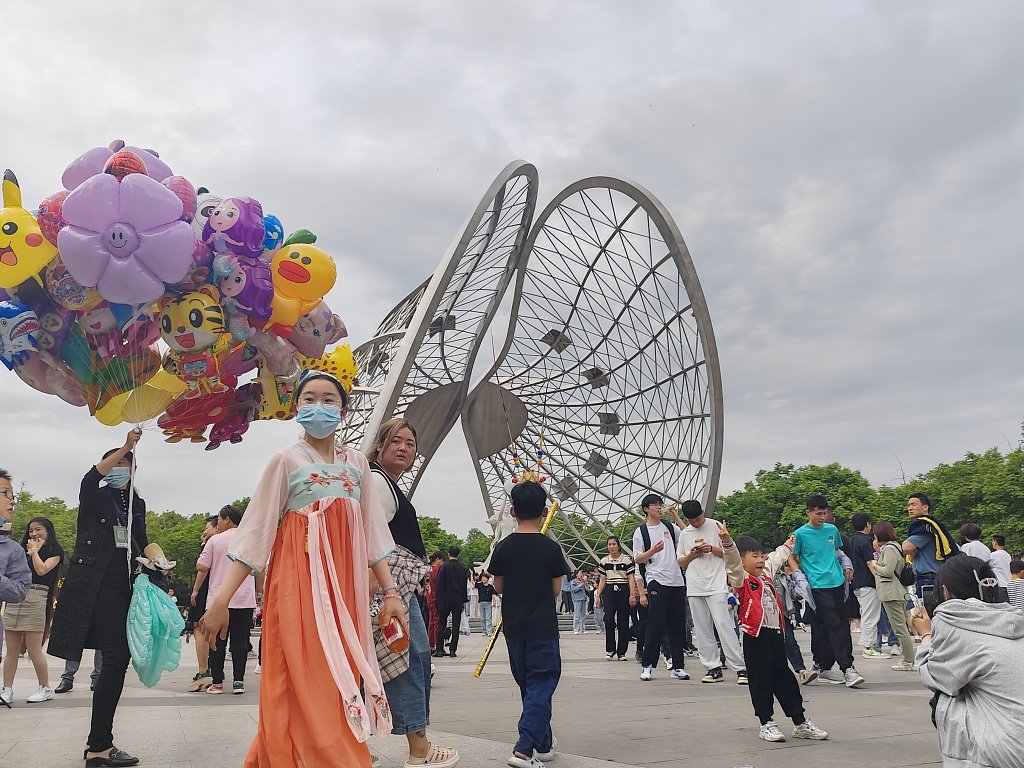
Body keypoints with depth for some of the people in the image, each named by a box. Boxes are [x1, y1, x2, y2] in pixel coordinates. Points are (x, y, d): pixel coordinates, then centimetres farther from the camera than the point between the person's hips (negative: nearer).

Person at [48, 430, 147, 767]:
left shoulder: (137, 503, 17)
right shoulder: (94, 496, 3)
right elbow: (92, 475, -20)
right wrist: (125, 446, -27)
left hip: (121, 585, 6)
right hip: (93, 583, -6)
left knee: (118, 657, 4)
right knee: (116, 658, -12)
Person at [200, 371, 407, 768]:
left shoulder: (357, 462, 12)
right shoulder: (286, 460, 0)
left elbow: (372, 533, 12)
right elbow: (255, 531, -3)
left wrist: (390, 591, 6)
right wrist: (221, 600, -8)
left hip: (344, 589, 5)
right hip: (300, 586, -4)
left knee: (340, 686, 7)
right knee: (307, 689, -6)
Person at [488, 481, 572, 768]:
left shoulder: (503, 547, -3)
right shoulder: (551, 548, -11)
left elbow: (498, 587, 5)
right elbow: (556, 590, -4)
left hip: (514, 628, 4)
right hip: (543, 628, -4)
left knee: (529, 686, 17)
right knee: (541, 685, 1)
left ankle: (543, 743, 29)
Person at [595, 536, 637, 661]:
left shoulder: (627, 559, 1)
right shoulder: (604, 561, 11)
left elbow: (631, 578, -2)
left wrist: (632, 595, -11)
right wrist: (598, 596, 8)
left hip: (623, 591, -2)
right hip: (609, 592, 2)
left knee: (623, 622, 0)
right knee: (609, 620, -12)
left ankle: (621, 652, 10)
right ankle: (610, 650, 3)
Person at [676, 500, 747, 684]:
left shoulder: (715, 526, 3)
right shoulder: (684, 534, 13)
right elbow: (681, 562, 16)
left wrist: (712, 549, -12)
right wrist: (692, 555, -3)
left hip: (716, 585, -4)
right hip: (694, 588, 4)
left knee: (723, 625, -12)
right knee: (702, 630, 4)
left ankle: (740, 668, -8)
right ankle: (713, 668, 10)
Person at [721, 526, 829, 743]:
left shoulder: (766, 575, 16)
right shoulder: (741, 579, -8)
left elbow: (775, 559, 36)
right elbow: (732, 561, -27)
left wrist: (786, 547, 51)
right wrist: (726, 541, -43)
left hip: (776, 634, 7)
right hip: (755, 637, -7)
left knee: (785, 679, 14)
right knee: (760, 682, 2)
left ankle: (800, 723, 22)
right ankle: (766, 724, 11)